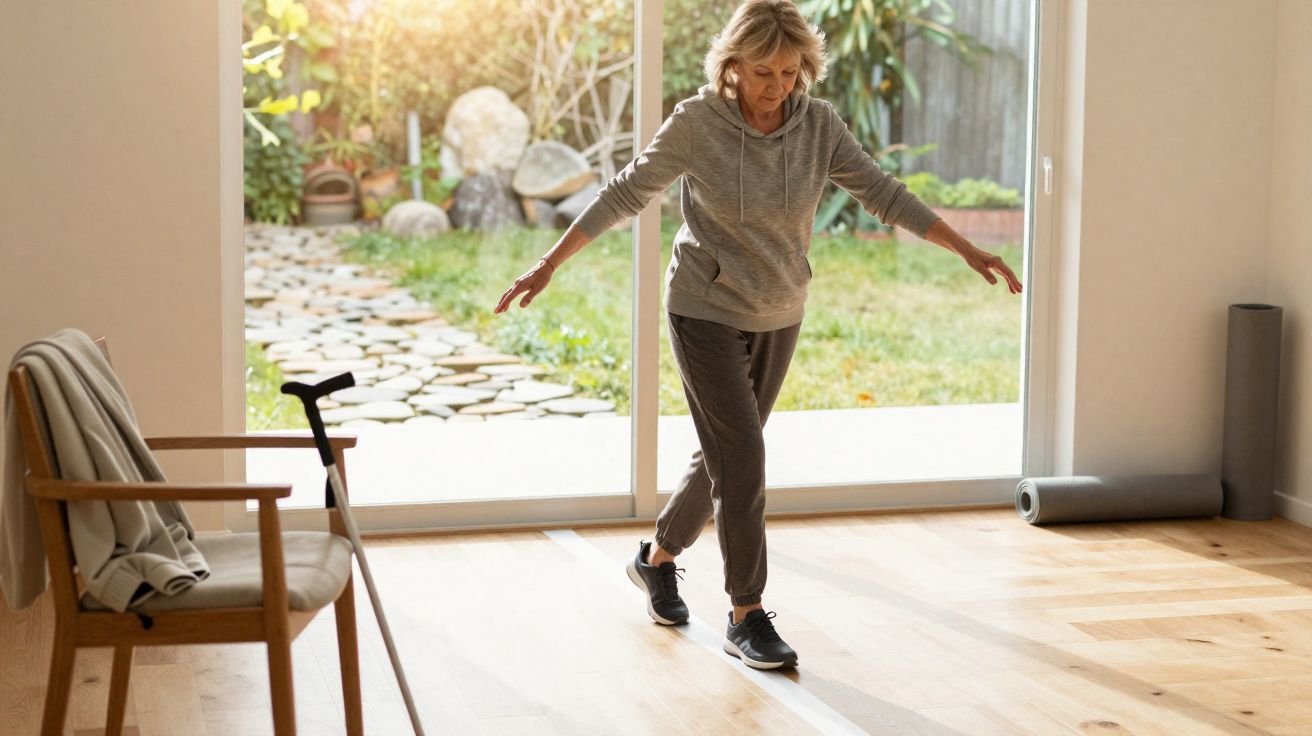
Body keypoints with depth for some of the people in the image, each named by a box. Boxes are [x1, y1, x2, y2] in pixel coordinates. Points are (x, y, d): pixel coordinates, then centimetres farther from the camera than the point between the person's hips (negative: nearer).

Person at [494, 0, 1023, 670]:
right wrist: (549, 264, -13)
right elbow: (625, 194, -11)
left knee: (726, 456, 16)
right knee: (741, 460, -11)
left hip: (778, 317, 5)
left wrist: (967, 250, -7)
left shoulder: (818, 124, -9)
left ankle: (658, 559, 39)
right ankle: (747, 618, 1)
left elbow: (881, 193, -4)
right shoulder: (697, 123, -17)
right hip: (706, 312, -5)